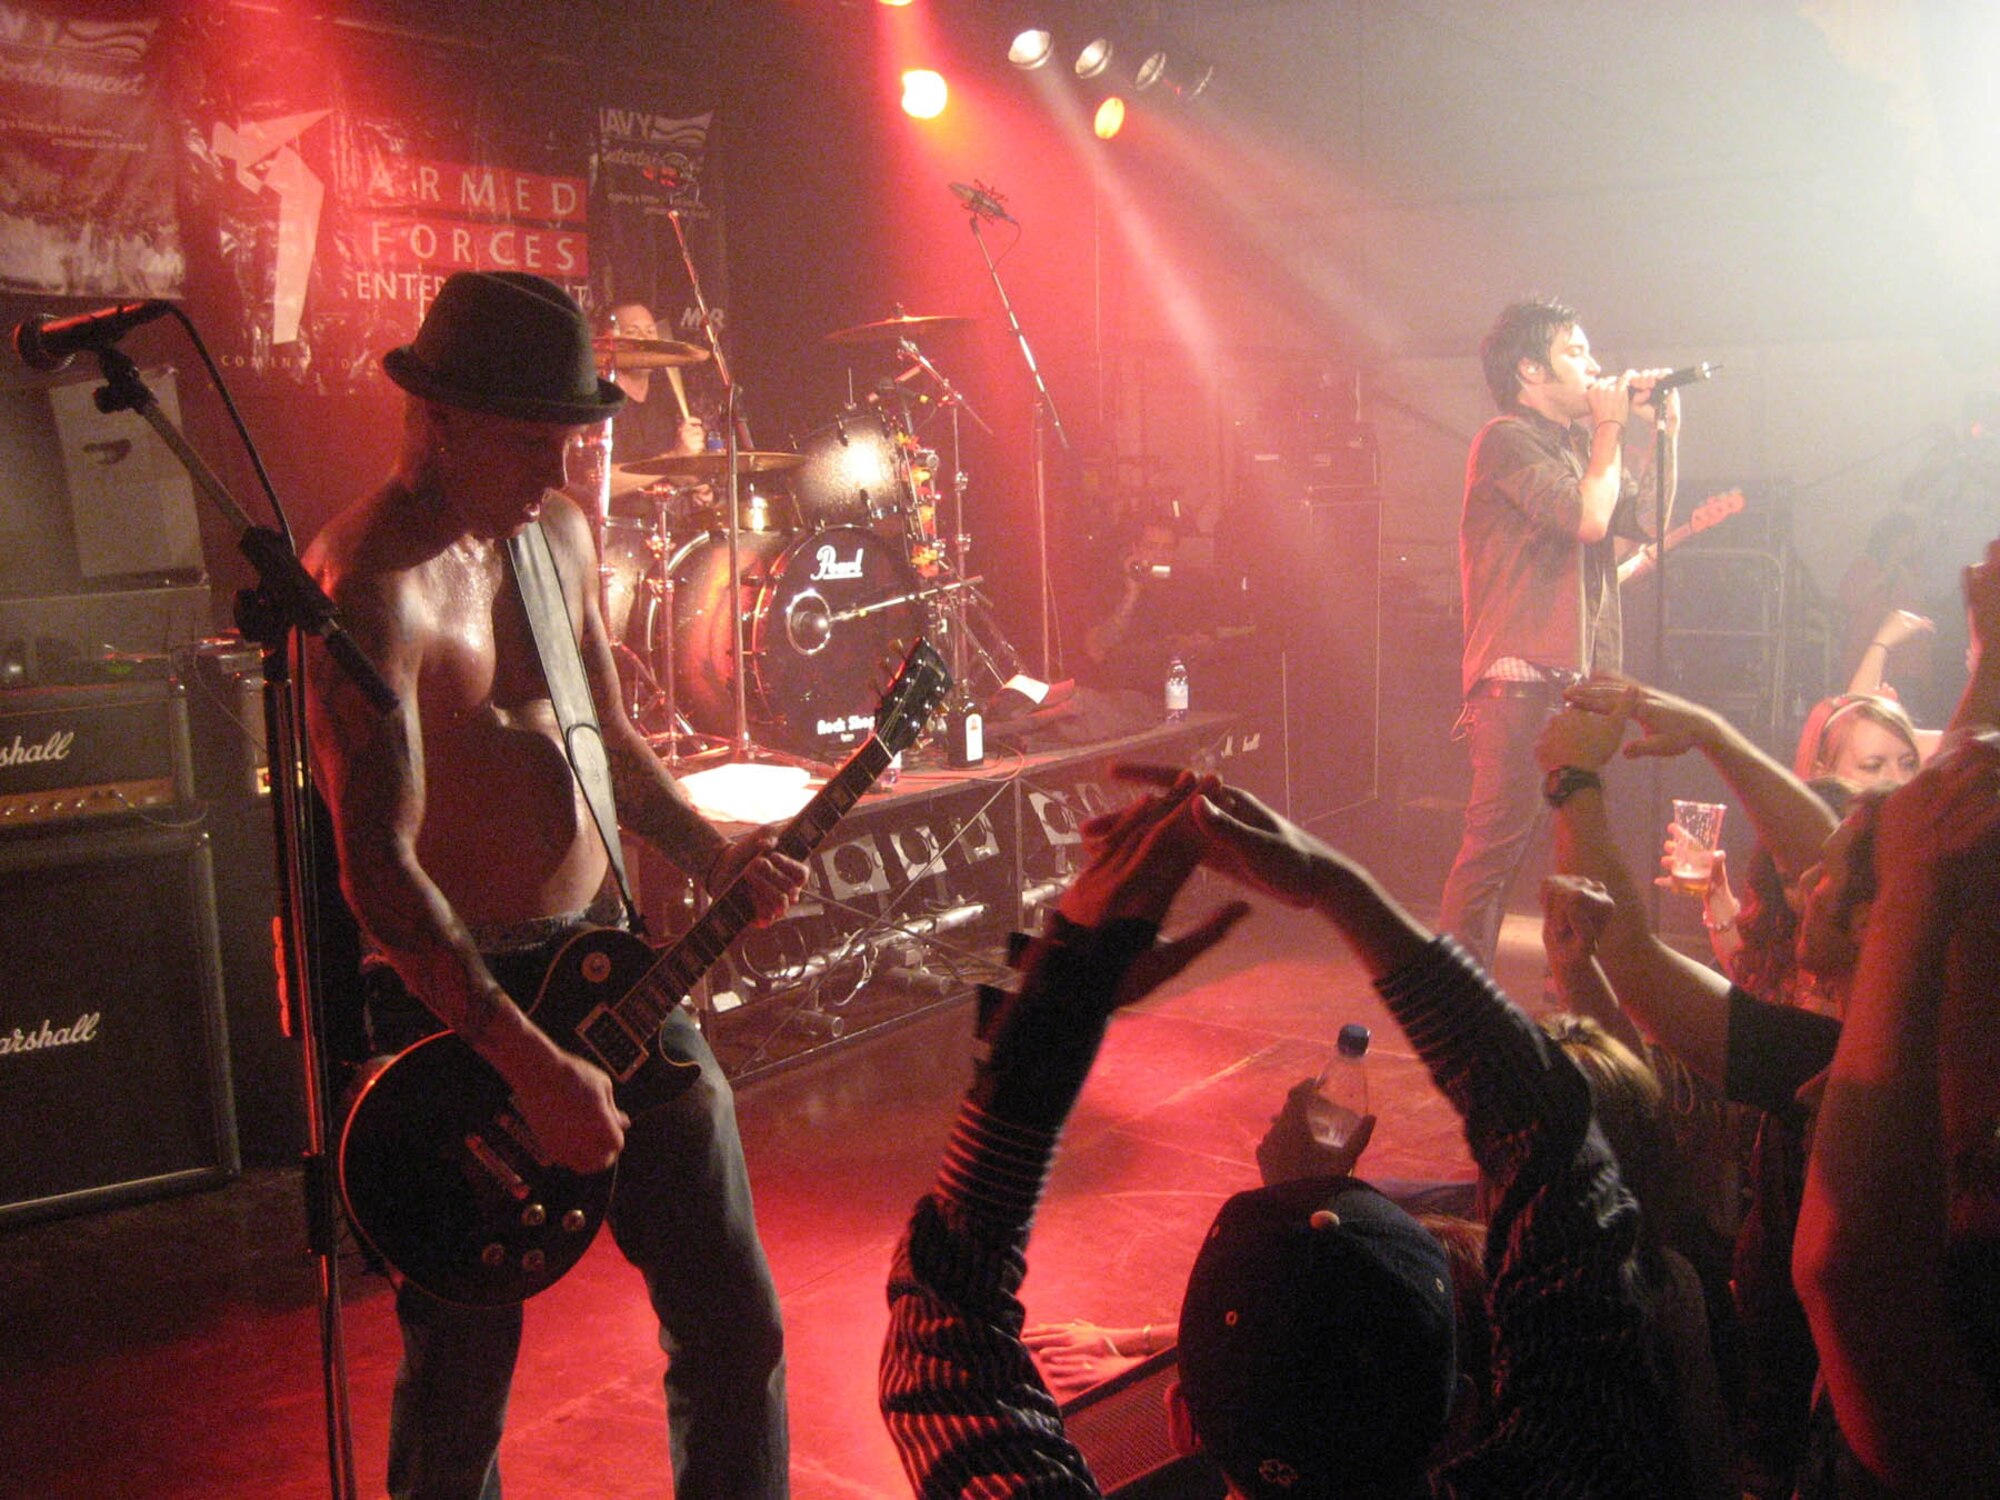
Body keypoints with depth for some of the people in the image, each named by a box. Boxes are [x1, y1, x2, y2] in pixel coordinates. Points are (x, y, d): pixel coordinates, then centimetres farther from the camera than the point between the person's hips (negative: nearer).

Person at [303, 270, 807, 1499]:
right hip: (454, 995, -7)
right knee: (465, 1367, 8)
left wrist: (711, 856, 2)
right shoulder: (373, 584, -18)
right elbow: (380, 868, -23)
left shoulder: (559, 533, 7)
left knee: (735, 1320, 10)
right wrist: (533, 1067, -25)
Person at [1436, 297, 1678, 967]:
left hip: (1580, 675, 9)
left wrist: (1661, 430, 11)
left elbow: (1646, 522, 17)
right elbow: (1588, 517, -18)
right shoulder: (1507, 440, -8)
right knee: (1497, 842, -11)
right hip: (1520, 678, -9)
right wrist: (1611, 428, -6)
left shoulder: (1578, 444, 19)